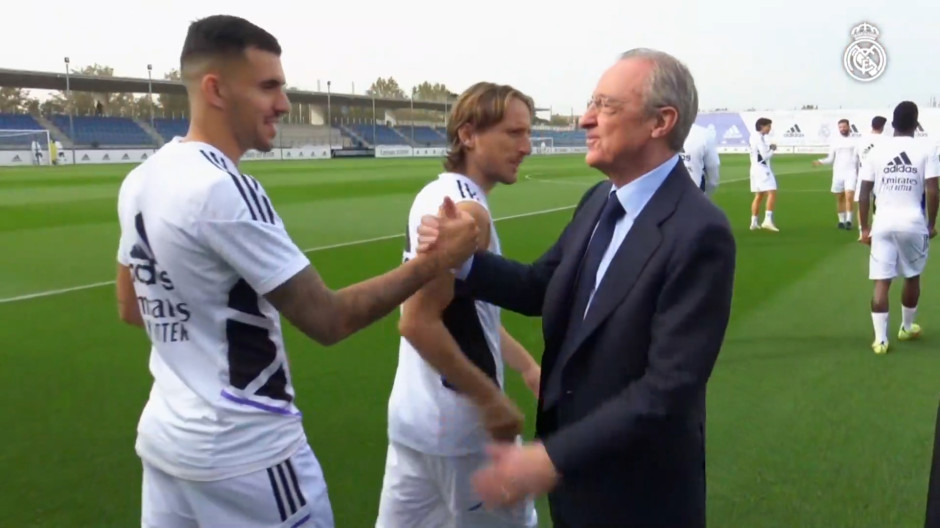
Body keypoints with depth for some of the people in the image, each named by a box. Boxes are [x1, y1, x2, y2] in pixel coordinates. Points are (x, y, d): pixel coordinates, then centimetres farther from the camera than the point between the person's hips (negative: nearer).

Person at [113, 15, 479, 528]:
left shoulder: (140, 181, 3)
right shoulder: (223, 188, -23)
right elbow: (328, 320, -22)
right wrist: (438, 259, -18)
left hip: (165, 437, 8)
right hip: (243, 453, -8)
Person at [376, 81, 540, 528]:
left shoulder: (438, 194, 8)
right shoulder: (467, 211, -21)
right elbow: (419, 322, -26)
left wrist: (527, 367, 12)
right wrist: (490, 399, -19)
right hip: (459, 419, -9)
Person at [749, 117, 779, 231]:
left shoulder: (754, 137, 14)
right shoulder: (760, 138, -15)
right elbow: (765, 156, -18)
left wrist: (769, 148, 3)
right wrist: (773, 149, -1)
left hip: (756, 168, 10)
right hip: (762, 169, -10)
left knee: (759, 195, 14)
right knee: (772, 193, -14)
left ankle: (754, 222, 15)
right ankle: (768, 220, -22)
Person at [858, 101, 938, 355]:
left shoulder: (877, 149, 3)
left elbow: (864, 193, 2)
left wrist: (864, 227, 10)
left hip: (883, 223, 1)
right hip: (914, 223, 0)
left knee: (881, 281, 1)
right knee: (912, 277, 20)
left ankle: (880, 339, -1)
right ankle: (907, 327, 36)